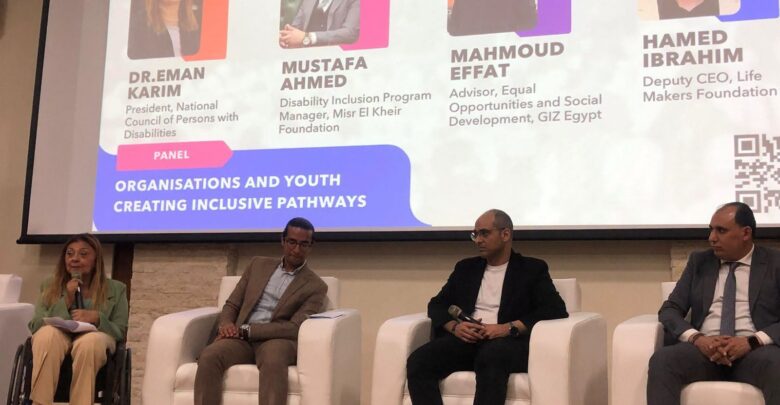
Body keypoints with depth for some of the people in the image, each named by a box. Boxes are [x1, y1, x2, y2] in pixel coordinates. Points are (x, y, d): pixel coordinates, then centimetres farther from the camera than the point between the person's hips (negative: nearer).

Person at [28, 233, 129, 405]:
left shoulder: (115, 289, 13)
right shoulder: (50, 285, 16)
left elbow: (121, 332, 6)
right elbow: (34, 326, 5)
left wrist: (97, 318, -15)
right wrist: (66, 302, -8)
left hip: (94, 340, -1)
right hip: (56, 337, 1)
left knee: (91, 341, -38)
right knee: (48, 333, -35)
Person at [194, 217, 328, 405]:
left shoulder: (316, 286, 7)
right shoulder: (258, 265, 19)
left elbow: (295, 328, -5)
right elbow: (231, 304, 19)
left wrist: (246, 330, -13)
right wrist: (226, 324, -7)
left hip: (277, 341, -3)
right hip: (241, 339, 3)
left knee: (273, 360, -40)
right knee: (209, 357, -30)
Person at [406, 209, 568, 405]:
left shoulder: (532, 269, 12)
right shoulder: (466, 268, 25)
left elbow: (556, 310, -1)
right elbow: (437, 304, 22)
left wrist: (508, 328, -14)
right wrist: (454, 326, -3)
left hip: (507, 342, -4)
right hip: (466, 340, 4)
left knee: (491, 357, -41)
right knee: (418, 360, -27)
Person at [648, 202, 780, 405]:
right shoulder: (699, 261, 16)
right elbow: (670, 309, 9)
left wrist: (752, 341, -19)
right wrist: (697, 338, -12)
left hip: (756, 350, -2)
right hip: (704, 348, 2)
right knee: (661, 359, -30)